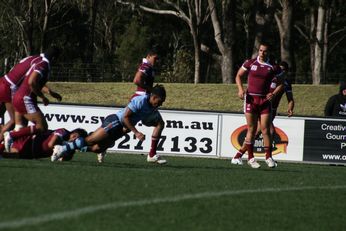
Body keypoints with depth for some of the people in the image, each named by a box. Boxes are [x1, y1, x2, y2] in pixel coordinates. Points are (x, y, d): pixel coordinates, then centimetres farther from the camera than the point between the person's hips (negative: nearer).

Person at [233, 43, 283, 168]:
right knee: (251, 129, 1)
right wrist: (240, 89, -5)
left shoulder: (273, 67, 1)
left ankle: (268, 157, 6)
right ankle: (250, 157, 9)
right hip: (250, 99, 0)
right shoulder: (250, 63, 1)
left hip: (265, 100, 0)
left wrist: (274, 93, -7)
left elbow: (281, 83, 10)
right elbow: (238, 76, 11)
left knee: (265, 129, -4)